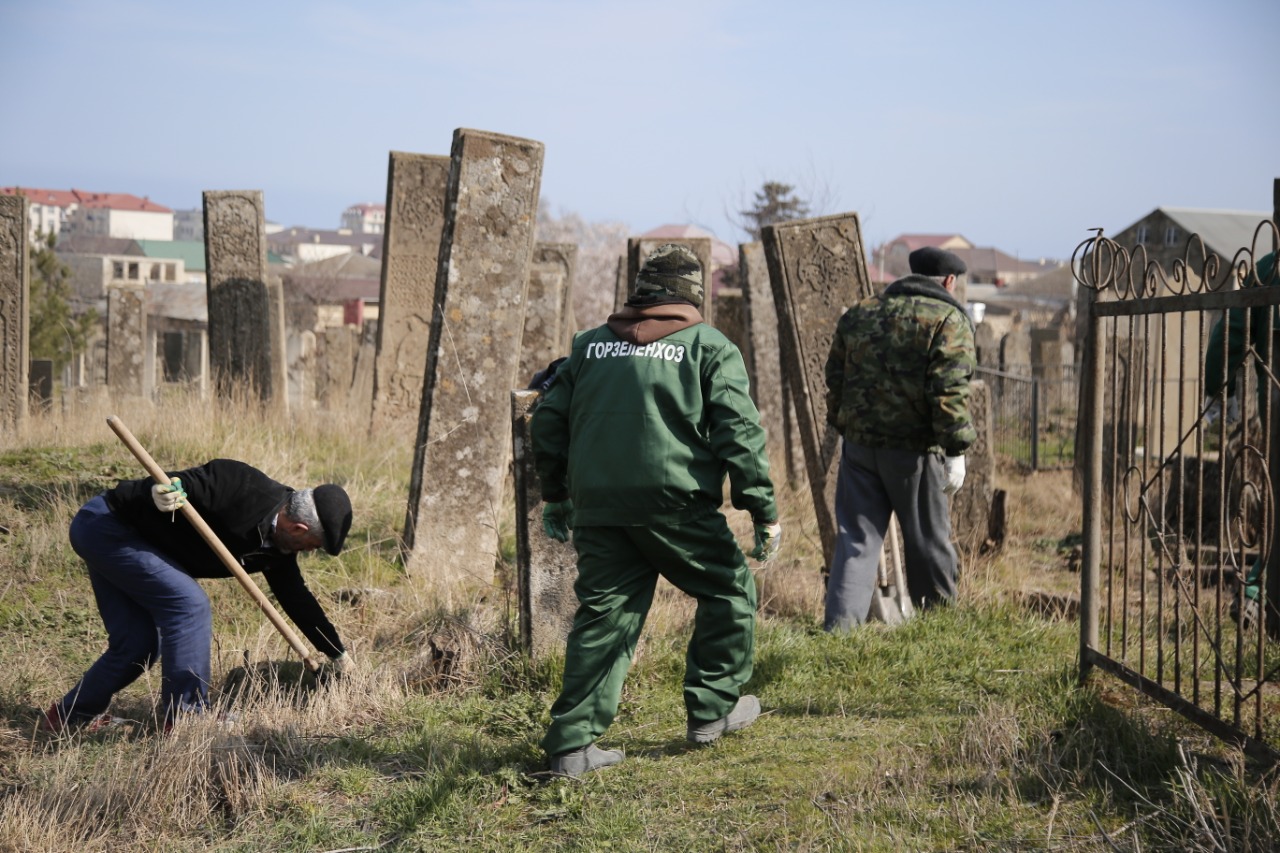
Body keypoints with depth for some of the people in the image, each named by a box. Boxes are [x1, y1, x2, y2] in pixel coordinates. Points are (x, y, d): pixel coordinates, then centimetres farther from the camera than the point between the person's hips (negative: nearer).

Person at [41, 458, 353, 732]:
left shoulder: (277, 544, 1)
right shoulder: (242, 489, -26)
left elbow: (296, 597, 12)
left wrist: (338, 654, 17)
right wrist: (156, 494, -49)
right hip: (105, 524, -9)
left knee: (138, 645, 10)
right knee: (188, 604, -18)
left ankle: (69, 716, 27)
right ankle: (187, 717, -11)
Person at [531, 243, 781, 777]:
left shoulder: (590, 345, 15)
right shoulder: (708, 347, 3)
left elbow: (548, 421, 15)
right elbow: (739, 431, -6)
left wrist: (555, 496, 25)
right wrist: (763, 511, -3)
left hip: (596, 507, 4)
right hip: (675, 504, -4)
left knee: (603, 614, 8)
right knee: (729, 592, 16)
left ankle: (572, 744, 4)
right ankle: (712, 709, 21)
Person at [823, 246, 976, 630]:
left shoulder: (859, 314, 13)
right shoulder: (948, 320, -4)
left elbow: (835, 378, 15)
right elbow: (949, 391, -14)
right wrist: (956, 450, -12)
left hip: (859, 441, 4)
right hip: (914, 448, -4)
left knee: (856, 540, 6)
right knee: (929, 540, 9)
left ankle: (838, 625, -4)